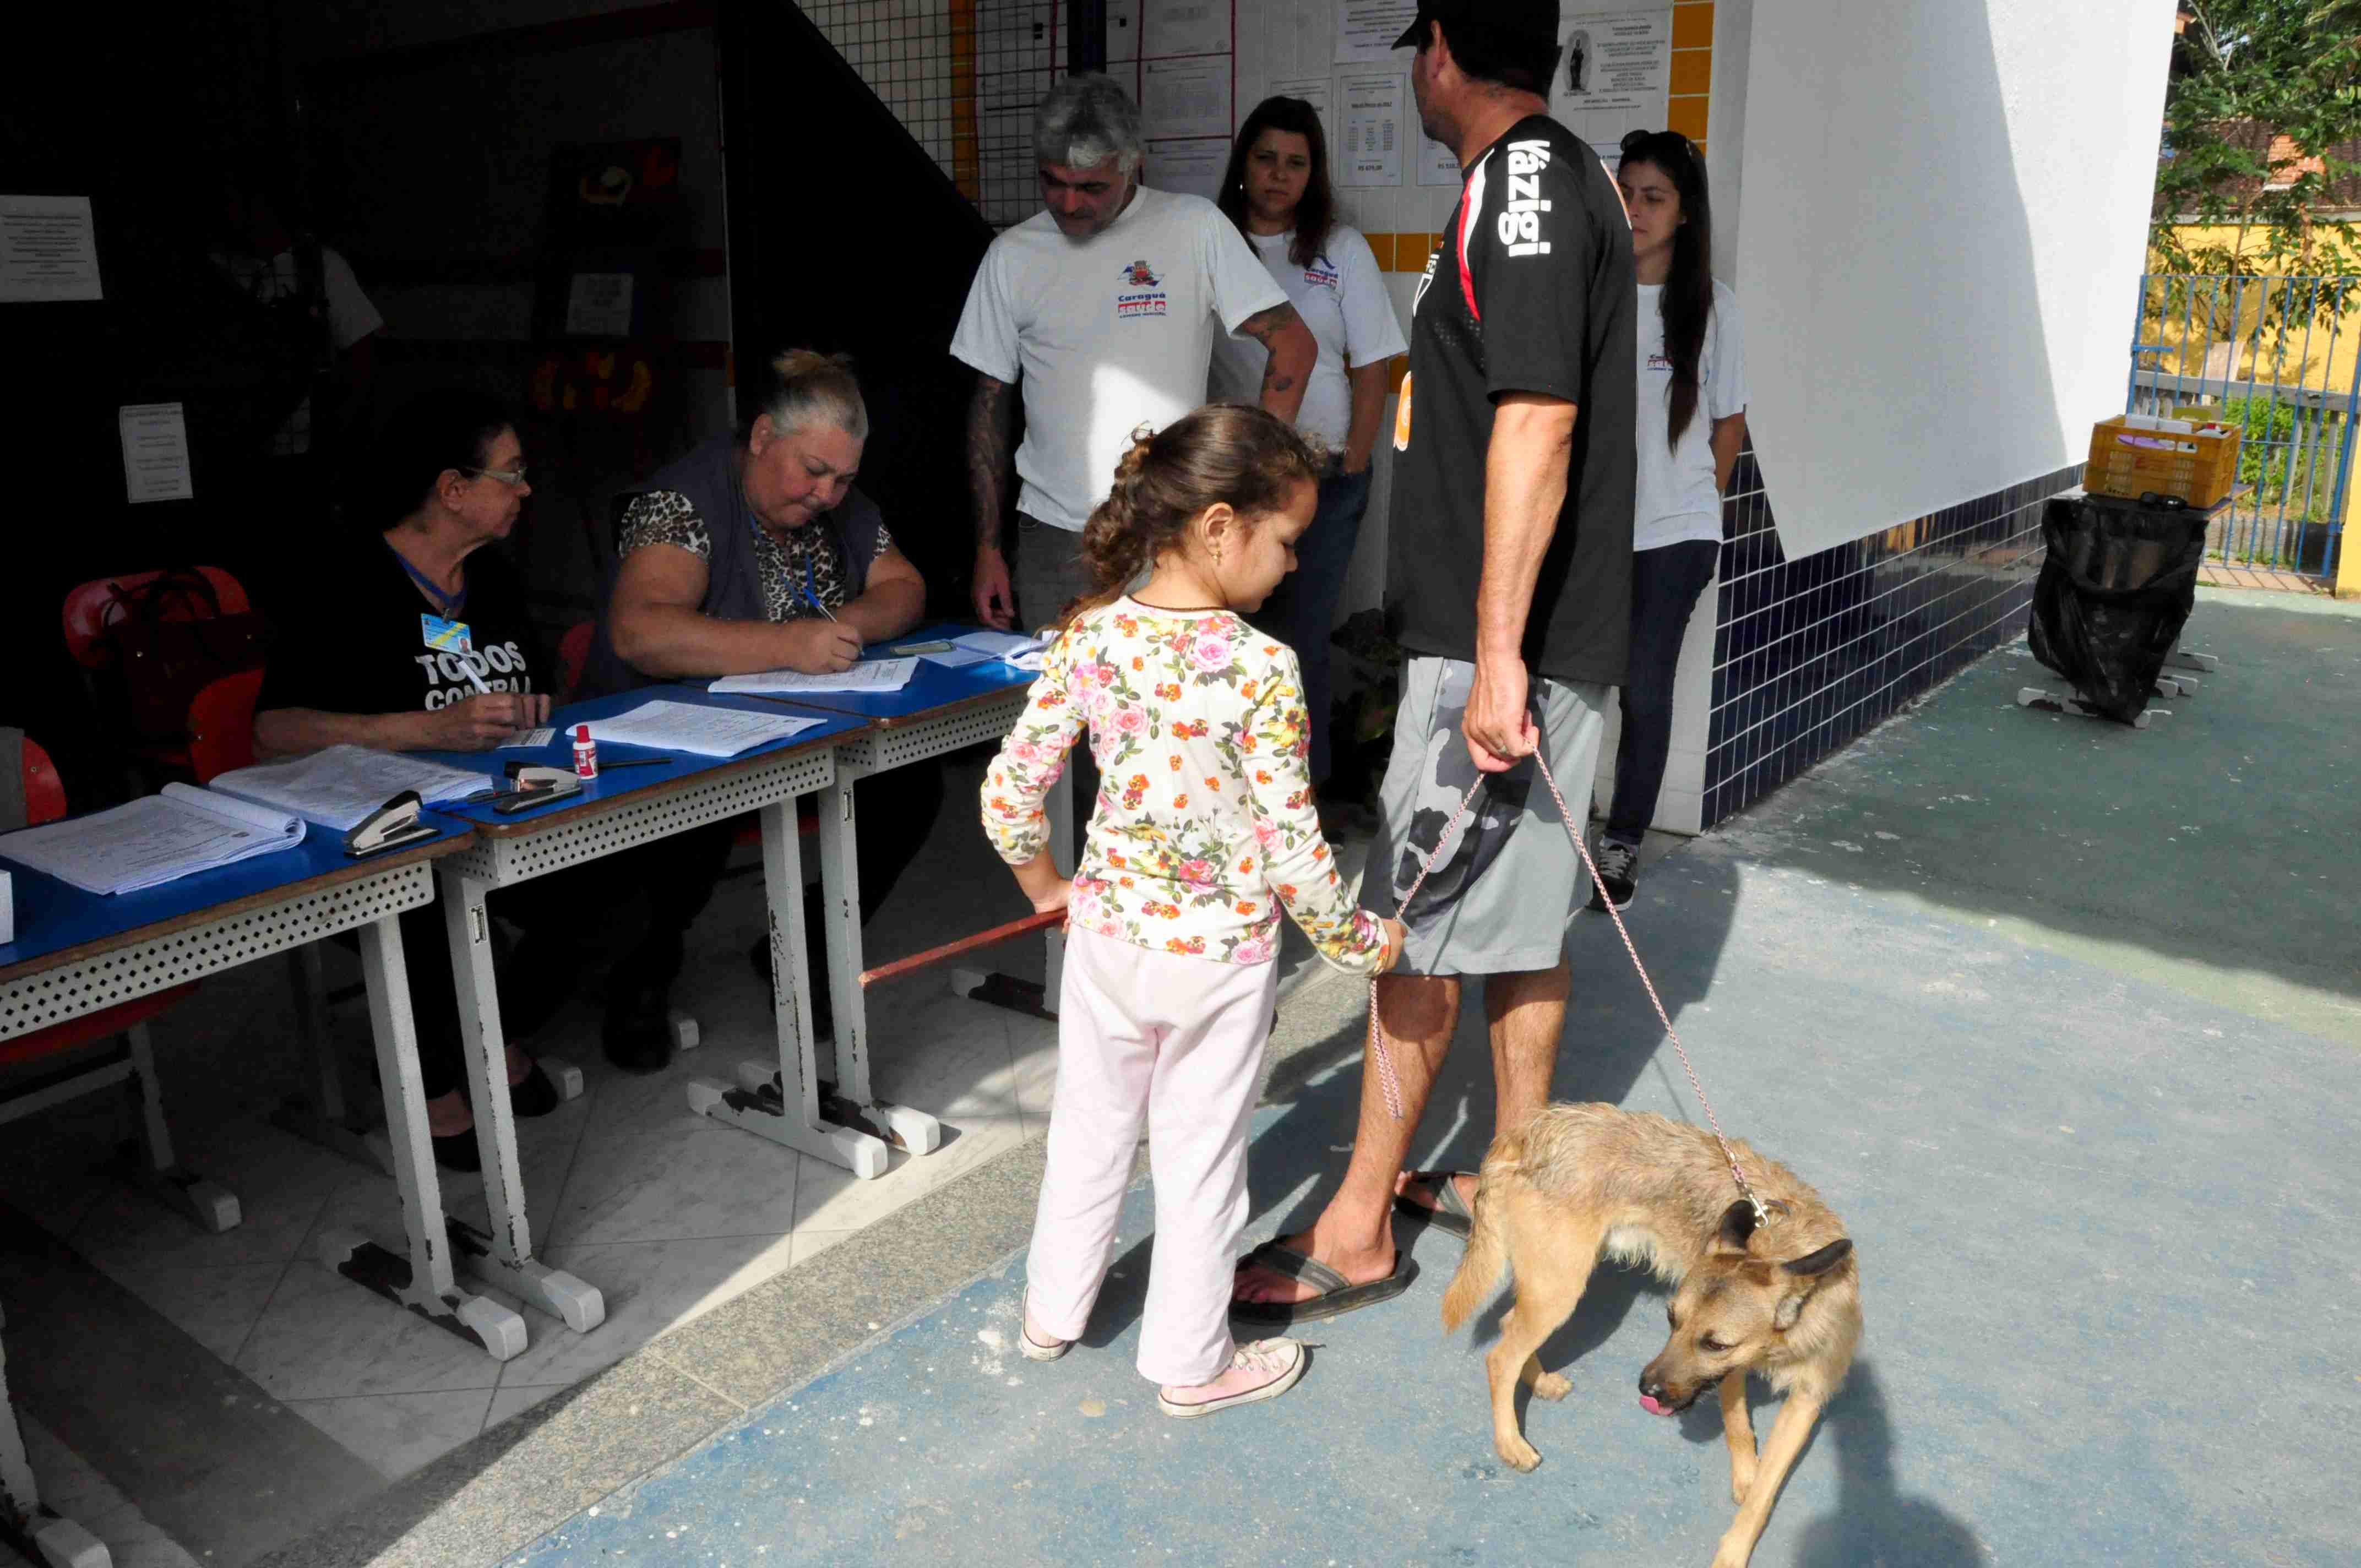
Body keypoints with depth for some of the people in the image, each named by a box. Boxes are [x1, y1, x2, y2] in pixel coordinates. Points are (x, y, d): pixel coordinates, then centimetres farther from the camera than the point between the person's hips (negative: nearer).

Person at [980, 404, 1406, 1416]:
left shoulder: (1090, 638, -8)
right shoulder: (1262, 670, -22)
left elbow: (1009, 792, -4)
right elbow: (1290, 849, -19)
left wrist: (1046, 886, 15)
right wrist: (1358, 942, -3)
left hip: (1108, 935, 4)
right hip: (1221, 953, -4)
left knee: (1090, 1127, 23)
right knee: (1200, 1158, 13)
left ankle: (1052, 1313, 43)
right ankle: (1189, 1362, 32)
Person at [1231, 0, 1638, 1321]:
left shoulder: (1519, 184, -13)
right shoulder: (1568, 178, 18)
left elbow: (1537, 425, -23)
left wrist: (1497, 657, -26)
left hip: (1505, 645, -10)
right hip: (1553, 638, 10)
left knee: (1419, 926, -2)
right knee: (1519, 921, 16)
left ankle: (1357, 1234, 10)